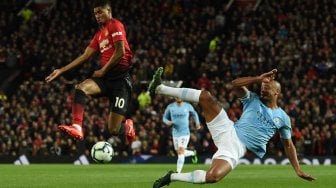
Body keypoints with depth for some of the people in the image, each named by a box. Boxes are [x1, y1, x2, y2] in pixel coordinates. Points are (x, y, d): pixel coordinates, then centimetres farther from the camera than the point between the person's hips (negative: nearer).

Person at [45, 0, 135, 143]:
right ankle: (77, 127, -36)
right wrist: (61, 71, 16)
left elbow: (120, 52, -12)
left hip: (120, 78, -7)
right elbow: (85, 56, 21)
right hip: (106, 78, 7)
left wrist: (102, 70, -6)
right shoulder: (99, 33, 21)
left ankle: (127, 127, 26)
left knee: (114, 130, -11)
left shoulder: (115, 25, -2)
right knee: (80, 88, -25)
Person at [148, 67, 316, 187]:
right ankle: (159, 89, -19)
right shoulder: (253, 100, 14)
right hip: (227, 130, 2)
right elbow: (236, 84, -2)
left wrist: (298, 170, 16)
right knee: (205, 96, -19)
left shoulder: (282, 118, 13)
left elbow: (288, 144, 21)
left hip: (237, 148, -2)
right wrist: (259, 78, -7)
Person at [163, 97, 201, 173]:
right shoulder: (170, 107, 0)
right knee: (179, 152, 12)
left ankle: (178, 172, -18)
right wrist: (168, 122, -13)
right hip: (175, 133, 3)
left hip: (185, 133, -3)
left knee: (181, 152, -17)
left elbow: (194, 114, 19)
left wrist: (197, 123, 10)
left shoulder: (187, 106, -1)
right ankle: (193, 153, 43)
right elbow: (164, 117, 8)